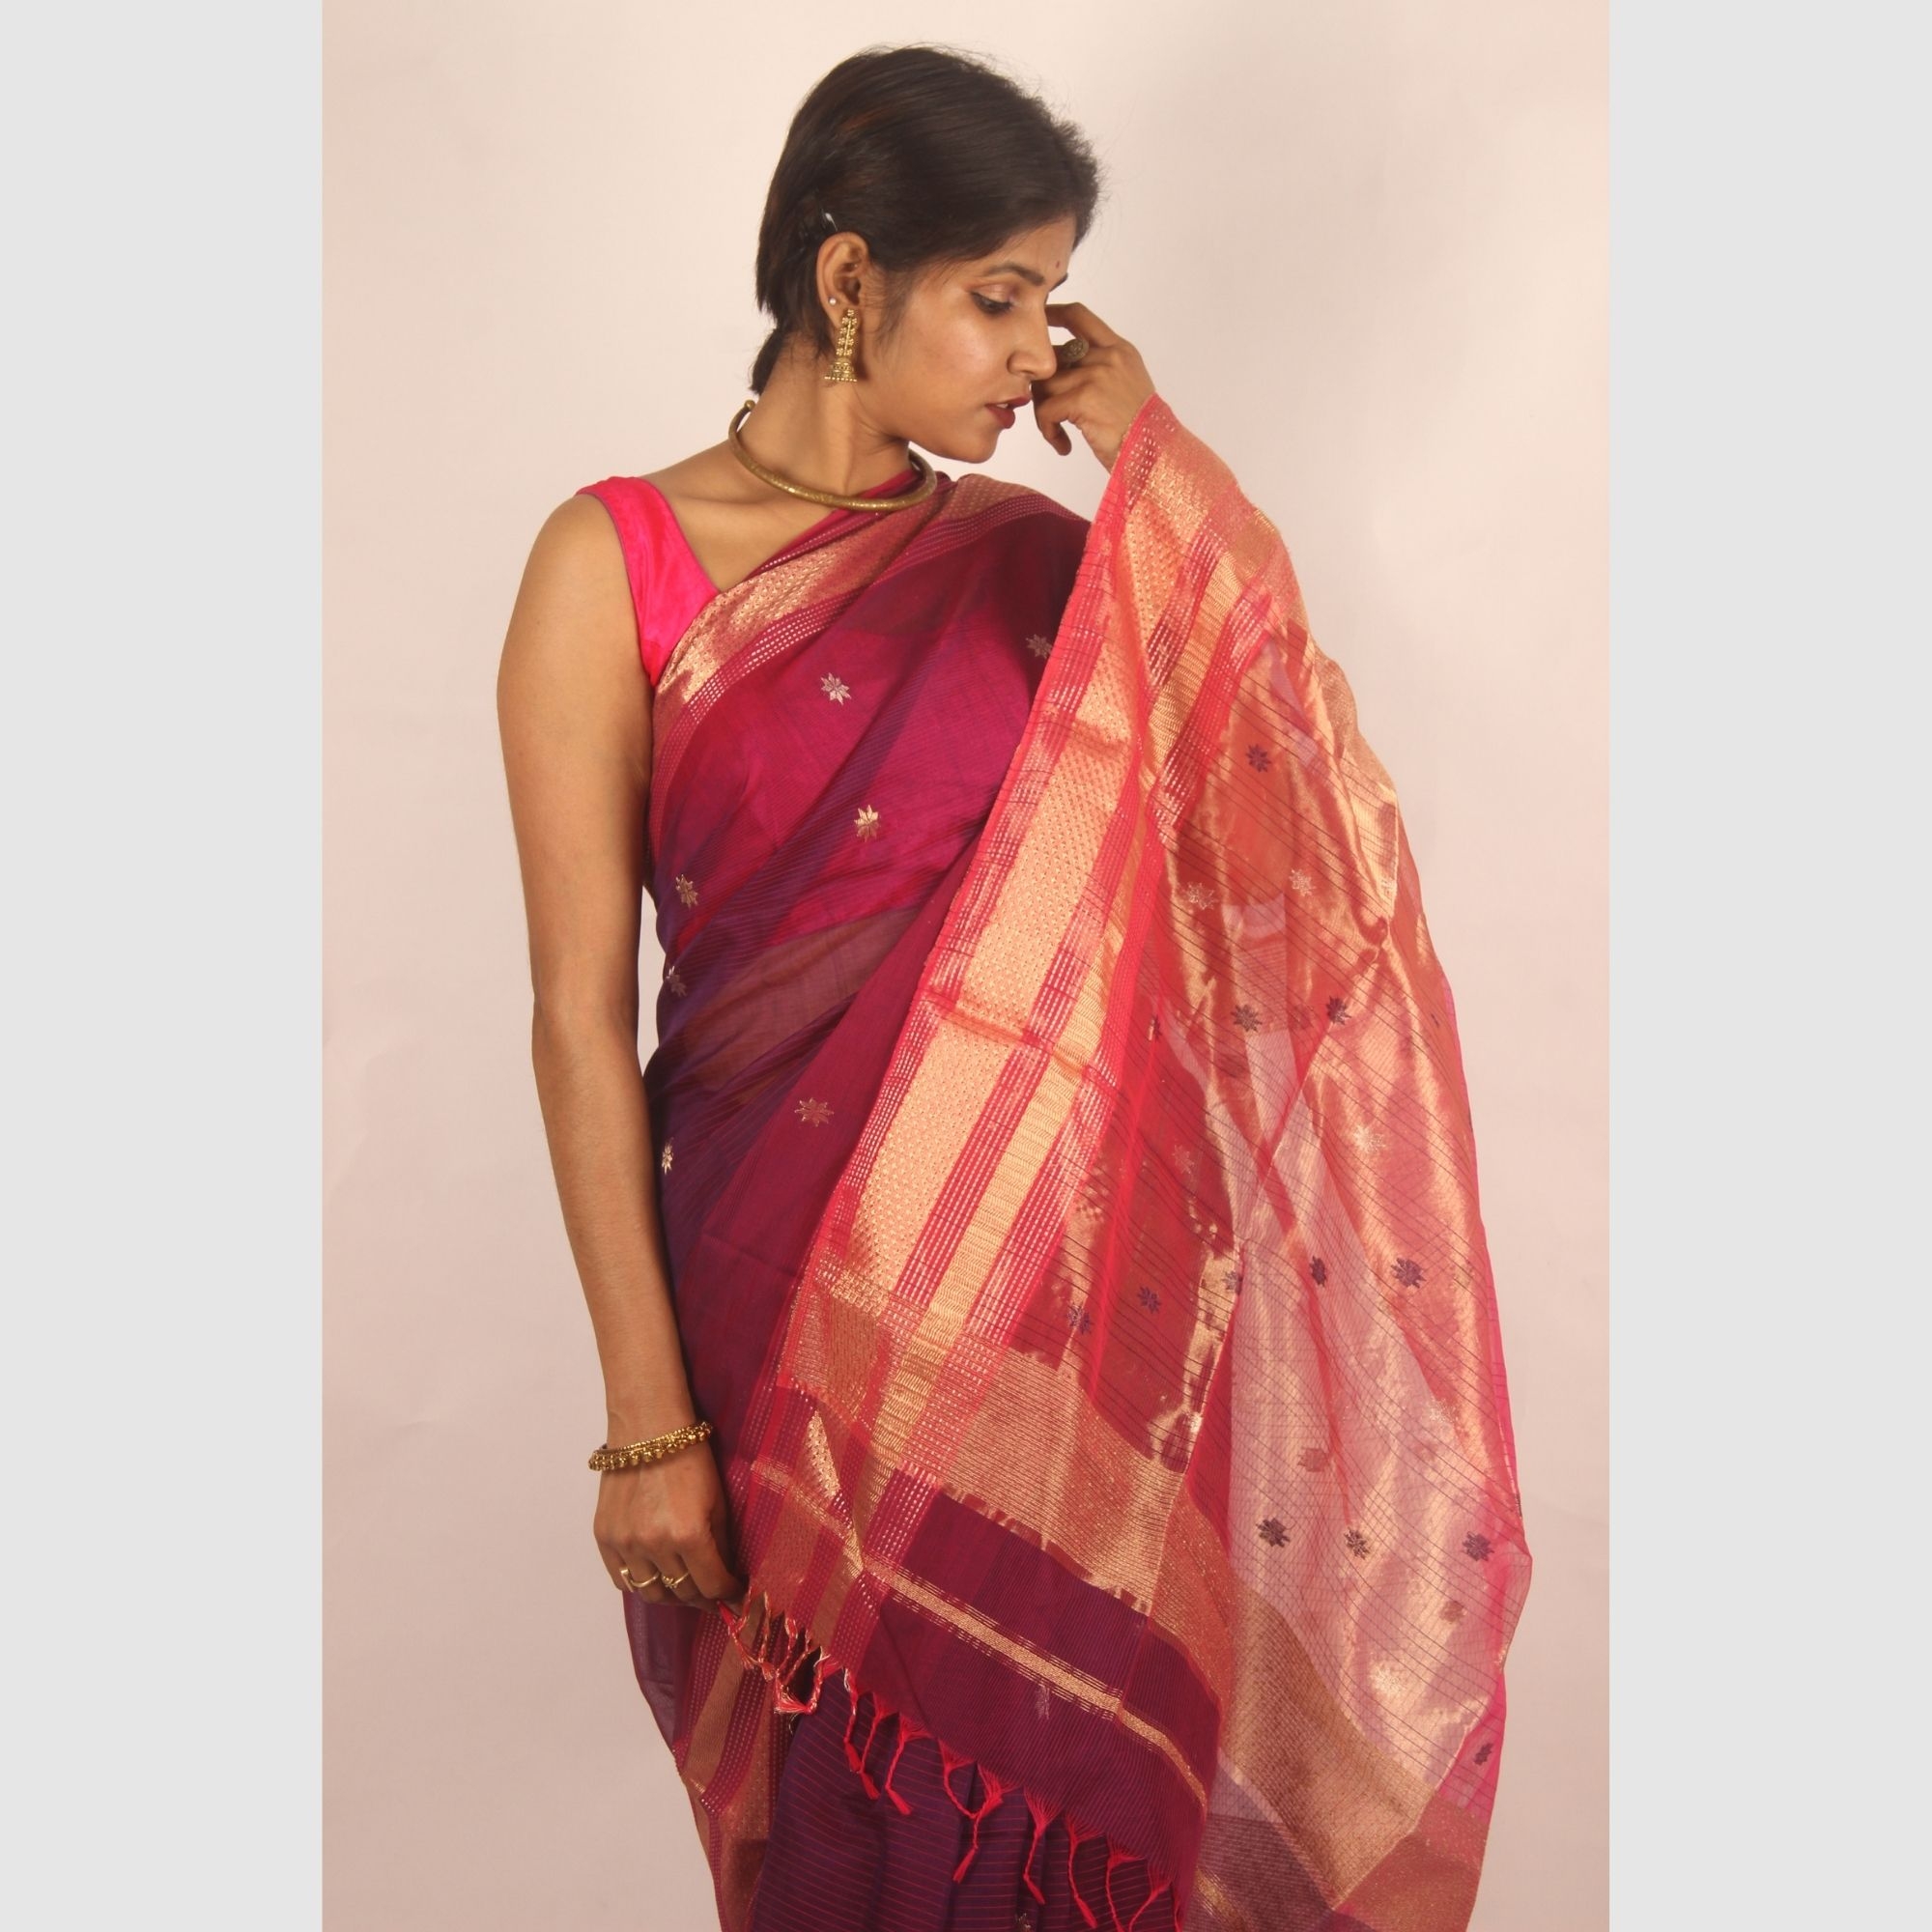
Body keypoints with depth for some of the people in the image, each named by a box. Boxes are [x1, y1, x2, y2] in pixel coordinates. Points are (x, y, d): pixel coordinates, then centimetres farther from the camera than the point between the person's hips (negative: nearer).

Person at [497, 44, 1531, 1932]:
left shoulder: (1038, 556, 5)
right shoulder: (617, 562, -6)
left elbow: (1308, 801, -4)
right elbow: (581, 1016, -7)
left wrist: (1170, 469, -6)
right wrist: (646, 1416, -9)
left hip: (1076, 1275, 3)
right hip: (799, 1297, -3)